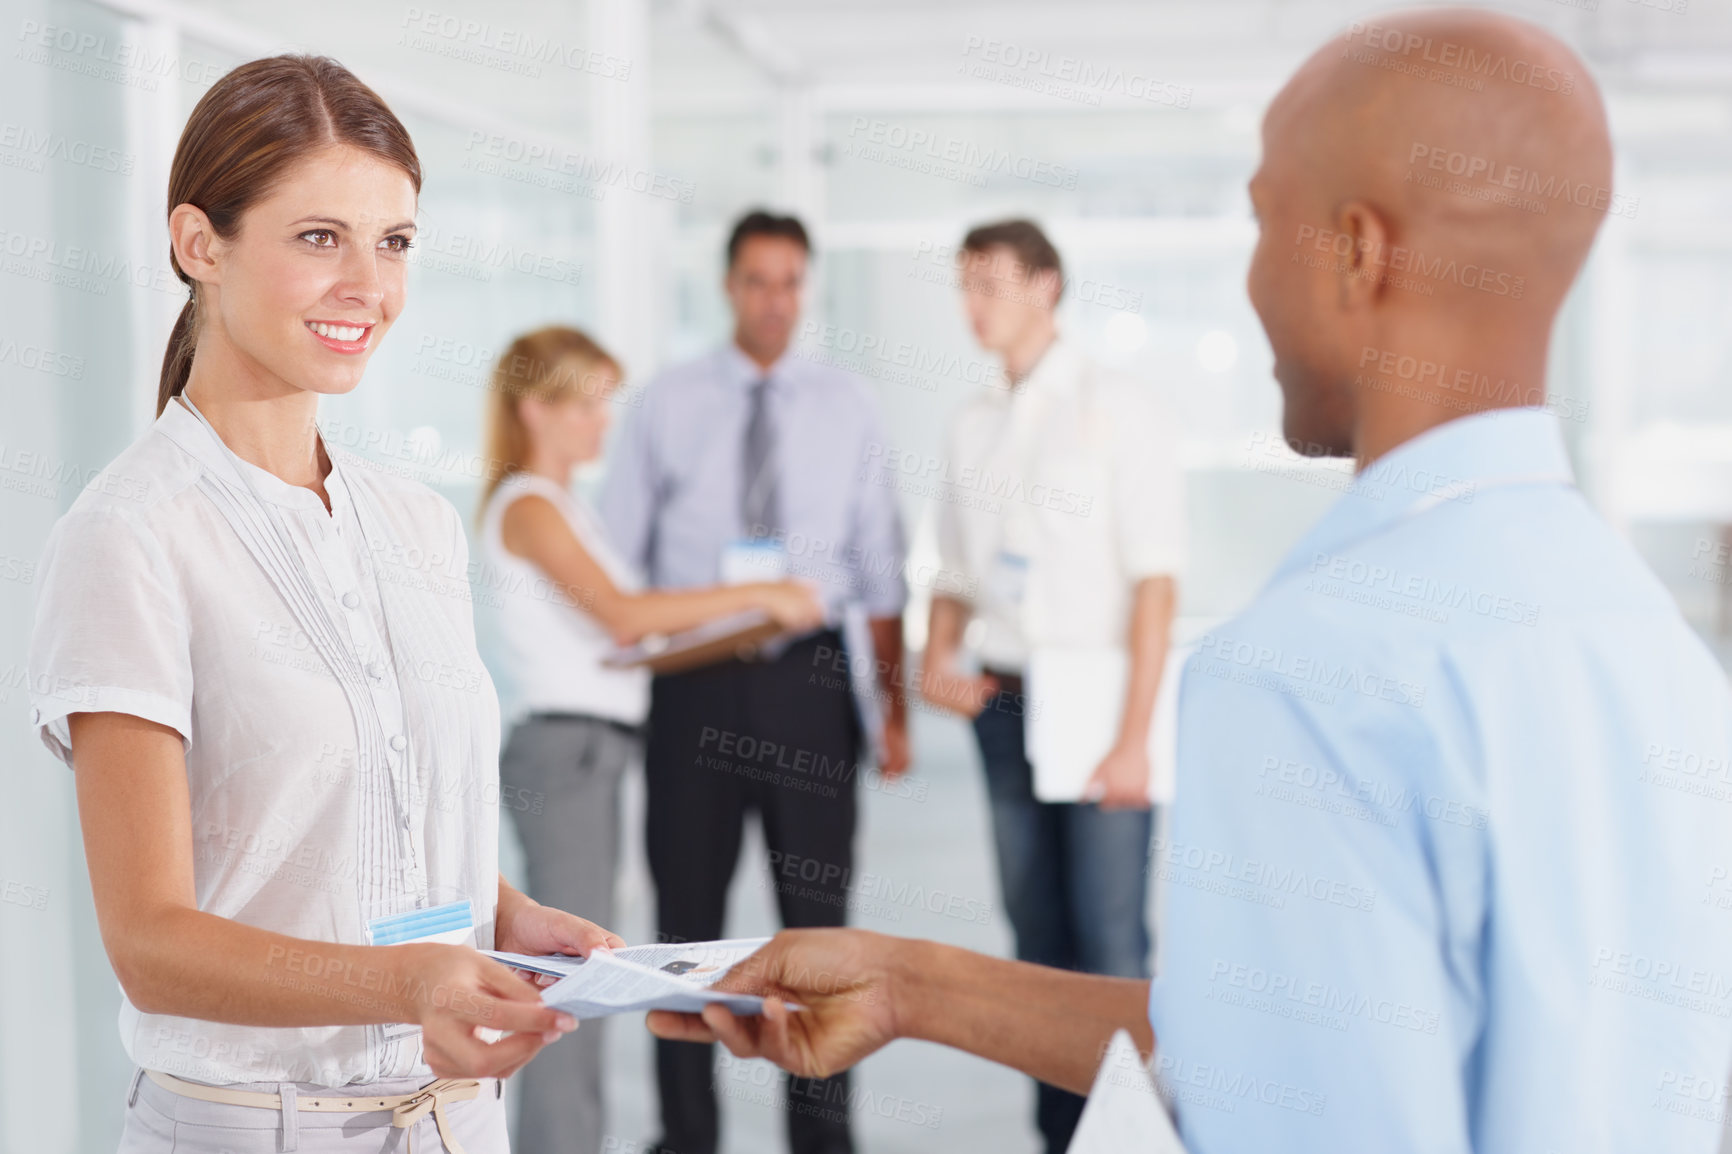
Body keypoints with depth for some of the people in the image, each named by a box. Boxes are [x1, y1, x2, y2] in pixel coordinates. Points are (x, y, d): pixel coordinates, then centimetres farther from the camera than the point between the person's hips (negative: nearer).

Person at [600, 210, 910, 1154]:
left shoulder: (846, 410, 8)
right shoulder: (668, 405, 5)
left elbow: (879, 570, 7)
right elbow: (615, 556, 5)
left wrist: (894, 705, 3)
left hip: (808, 677, 1)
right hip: (695, 680, 0)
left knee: (818, 910, 4)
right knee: (686, 909, 6)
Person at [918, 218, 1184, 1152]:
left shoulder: (1117, 411, -5)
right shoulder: (973, 426, 13)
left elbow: (1155, 580, -8)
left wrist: (1134, 735, -14)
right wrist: (936, 660, -1)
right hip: (1006, 702, 6)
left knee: (1112, 946, -6)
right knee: (1038, 937, 10)